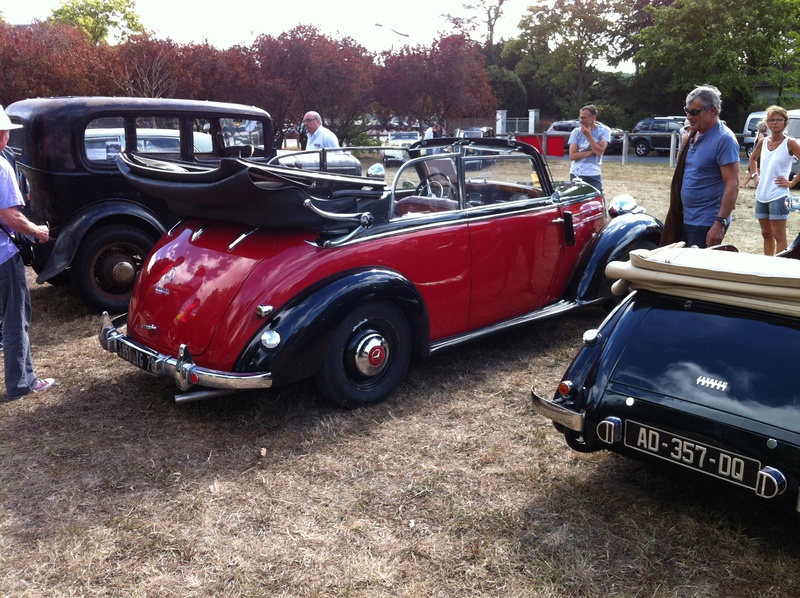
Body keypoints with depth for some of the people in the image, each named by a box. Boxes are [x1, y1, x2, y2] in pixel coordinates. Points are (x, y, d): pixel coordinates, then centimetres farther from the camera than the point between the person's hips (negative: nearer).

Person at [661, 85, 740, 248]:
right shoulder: (694, 135, 11)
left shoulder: (724, 140, -15)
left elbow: (732, 185, -21)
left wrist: (720, 223, -26)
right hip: (686, 219, 8)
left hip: (706, 224, -8)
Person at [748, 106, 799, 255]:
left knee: (779, 235, -4)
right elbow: (753, 158, 27)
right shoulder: (763, 142, 8)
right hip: (761, 195, 6)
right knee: (766, 234, 14)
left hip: (778, 196, -6)